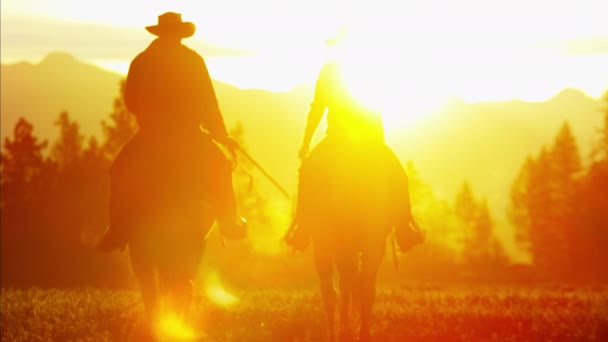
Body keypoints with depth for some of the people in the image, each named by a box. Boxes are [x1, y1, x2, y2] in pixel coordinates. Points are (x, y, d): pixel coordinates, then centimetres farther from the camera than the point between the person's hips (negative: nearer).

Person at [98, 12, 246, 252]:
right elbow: (208, 104, -5)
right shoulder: (194, 61, -4)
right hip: (188, 137, -1)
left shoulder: (140, 62, 1)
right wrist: (223, 137, 5)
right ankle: (229, 221, 12)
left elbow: (130, 101, 8)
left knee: (120, 171, 18)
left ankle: (118, 231, 5)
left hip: (150, 137, 1)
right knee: (219, 166, 20)